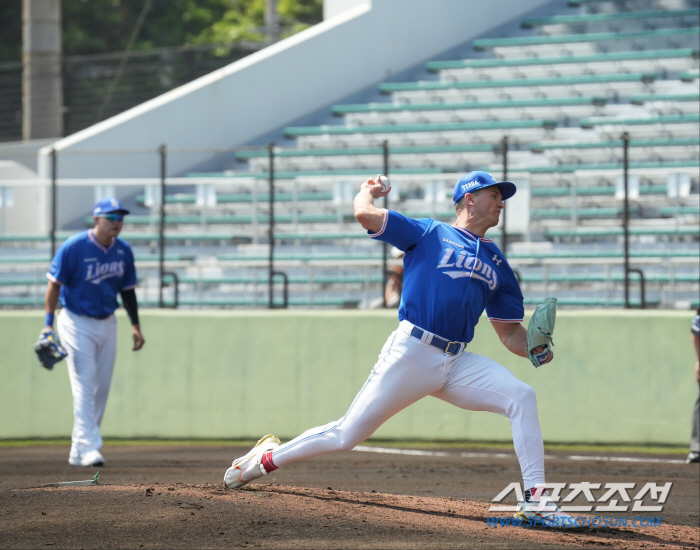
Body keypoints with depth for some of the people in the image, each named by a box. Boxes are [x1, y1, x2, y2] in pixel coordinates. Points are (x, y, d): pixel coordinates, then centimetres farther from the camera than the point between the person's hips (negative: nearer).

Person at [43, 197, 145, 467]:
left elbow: (127, 290, 13)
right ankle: (88, 447, -16)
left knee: (102, 387, 6)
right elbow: (54, 284, -11)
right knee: (84, 384, -13)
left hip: (107, 324, 6)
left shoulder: (123, 251, 2)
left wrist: (135, 325, 9)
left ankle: (78, 450, 15)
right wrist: (48, 324, -17)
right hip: (77, 322, -6)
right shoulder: (74, 247, -15)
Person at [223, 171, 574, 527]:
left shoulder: (497, 265, 20)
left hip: (457, 364, 5)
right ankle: (268, 457, 19)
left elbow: (510, 332, 19)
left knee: (521, 397, -17)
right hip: (411, 354, -4)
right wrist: (368, 191, 19)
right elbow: (364, 214, -4)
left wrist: (536, 350, -2)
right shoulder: (429, 234, 6)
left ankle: (535, 499, -17)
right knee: (347, 436, -3)